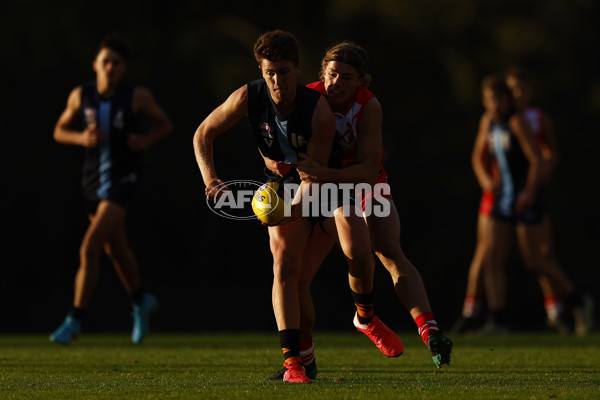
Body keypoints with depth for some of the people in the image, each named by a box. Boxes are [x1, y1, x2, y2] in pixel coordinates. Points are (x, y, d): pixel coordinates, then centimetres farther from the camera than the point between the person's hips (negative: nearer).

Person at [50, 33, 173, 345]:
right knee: (116, 250, 21)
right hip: (93, 179, 5)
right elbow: (60, 131, 8)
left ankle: (74, 320, -10)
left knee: (90, 248, -18)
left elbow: (164, 124, 5)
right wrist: (82, 138, -12)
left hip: (122, 182, -5)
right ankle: (140, 301, 47)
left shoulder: (137, 97, -10)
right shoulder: (80, 96, -3)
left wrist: (144, 141, -14)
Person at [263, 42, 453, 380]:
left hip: (366, 187, -3)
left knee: (391, 252, -28)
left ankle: (431, 333, -38)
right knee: (296, 276, -1)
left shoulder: (369, 106, -25)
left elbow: (369, 168, -32)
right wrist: (278, 162, -38)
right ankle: (304, 361, 19)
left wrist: (324, 174, -47)